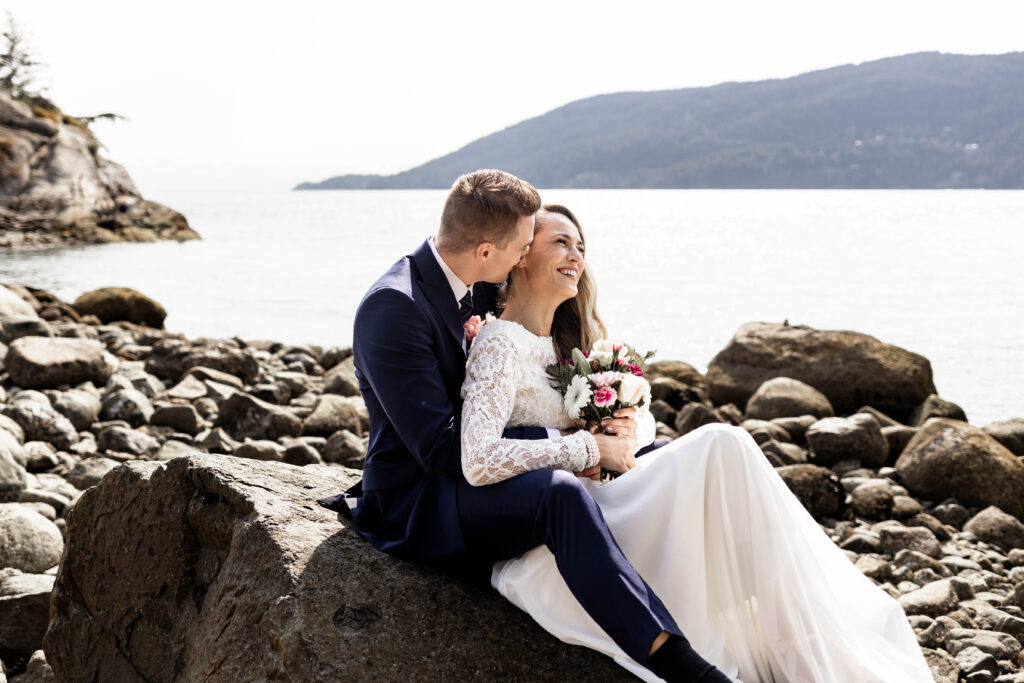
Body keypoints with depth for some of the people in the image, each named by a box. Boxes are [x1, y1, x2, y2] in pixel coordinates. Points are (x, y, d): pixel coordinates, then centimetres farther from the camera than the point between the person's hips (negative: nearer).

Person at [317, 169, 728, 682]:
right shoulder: (393, 306, -21)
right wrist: (584, 449, -24)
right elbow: (443, 447, -26)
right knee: (559, 494, -37)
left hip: (481, 474, 9)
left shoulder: (481, 289, 5)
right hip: (419, 505, -9)